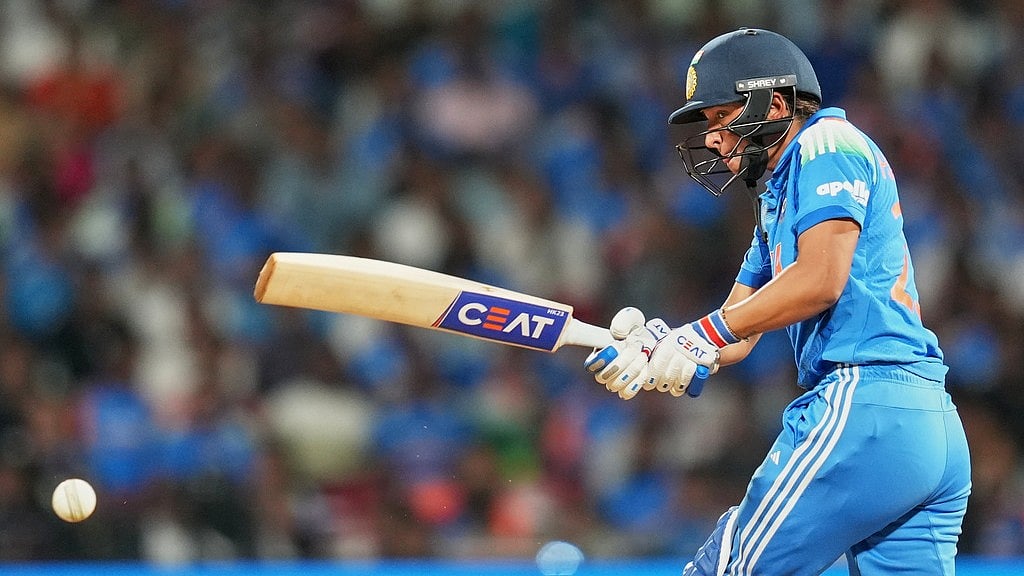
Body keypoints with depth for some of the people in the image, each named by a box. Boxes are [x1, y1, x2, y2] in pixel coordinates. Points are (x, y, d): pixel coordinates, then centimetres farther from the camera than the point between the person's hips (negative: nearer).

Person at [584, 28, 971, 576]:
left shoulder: (827, 144, 1)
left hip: (862, 407, -10)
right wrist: (657, 348, 1)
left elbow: (821, 279, -14)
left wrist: (707, 332, -9)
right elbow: (735, 342, 21)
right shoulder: (778, 200, 30)